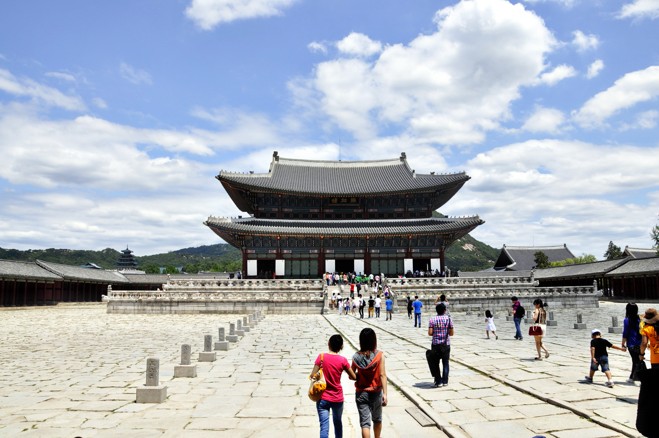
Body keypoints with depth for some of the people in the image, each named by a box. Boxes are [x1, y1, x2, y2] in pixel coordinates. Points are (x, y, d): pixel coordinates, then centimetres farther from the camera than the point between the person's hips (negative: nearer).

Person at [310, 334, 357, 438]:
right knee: (338, 422, 24)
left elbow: (313, 376, -12)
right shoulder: (343, 360, -9)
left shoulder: (321, 357, -11)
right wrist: (349, 376, 19)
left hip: (323, 398, -1)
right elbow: (354, 377, -3)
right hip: (338, 398, 1)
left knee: (324, 426, -1)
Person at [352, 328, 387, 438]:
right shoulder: (379, 355, -12)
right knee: (377, 419, 24)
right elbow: (382, 375, -16)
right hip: (376, 392, 1)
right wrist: (385, 393, -15)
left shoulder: (356, 356, -8)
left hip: (361, 393, 0)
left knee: (365, 422, 4)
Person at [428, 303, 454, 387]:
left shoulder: (432, 320, -4)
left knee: (435, 363, 9)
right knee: (445, 363, 13)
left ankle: (438, 381, 9)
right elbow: (451, 333, -4)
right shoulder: (448, 319, -4)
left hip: (435, 344, 0)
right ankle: (445, 381, 14)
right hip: (446, 344, 0)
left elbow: (430, 333, -10)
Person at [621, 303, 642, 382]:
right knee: (635, 361, 15)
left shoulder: (627, 320, -11)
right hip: (639, 344, 5)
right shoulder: (639, 319, 3)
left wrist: (623, 344, -2)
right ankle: (632, 377, 25)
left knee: (636, 361, 1)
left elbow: (625, 334, -10)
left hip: (632, 345, -5)